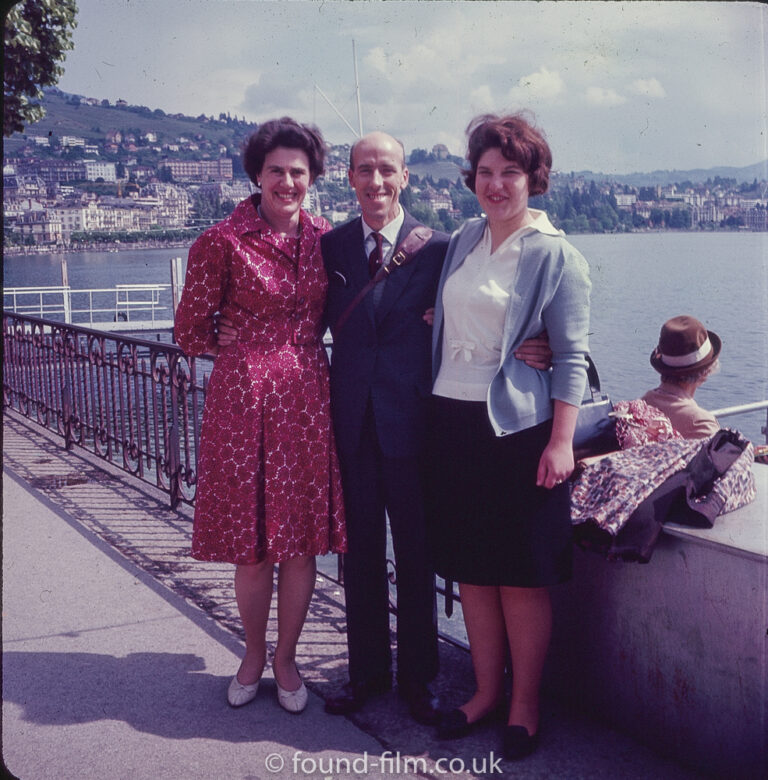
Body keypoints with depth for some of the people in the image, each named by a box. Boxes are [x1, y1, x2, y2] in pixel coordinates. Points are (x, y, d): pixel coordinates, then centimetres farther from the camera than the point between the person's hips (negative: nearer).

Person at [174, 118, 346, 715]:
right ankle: (254, 655, 28)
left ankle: (286, 659, 25)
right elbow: (191, 329, 2)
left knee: (303, 539, 7)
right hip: (244, 397, -3)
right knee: (252, 543, 5)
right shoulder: (223, 241, -5)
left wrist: (296, 348, 5)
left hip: (308, 397, 3)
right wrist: (253, 347, 7)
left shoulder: (324, 237, 7)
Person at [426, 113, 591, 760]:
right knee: (470, 566, 11)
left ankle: (525, 706, 19)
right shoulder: (462, 242, 10)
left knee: (522, 574, 3)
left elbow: (571, 358, -8)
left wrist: (560, 442, -13)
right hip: (452, 421, 5)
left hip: (518, 428, -5)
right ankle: (487, 691, 27)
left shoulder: (556, 256, -5)